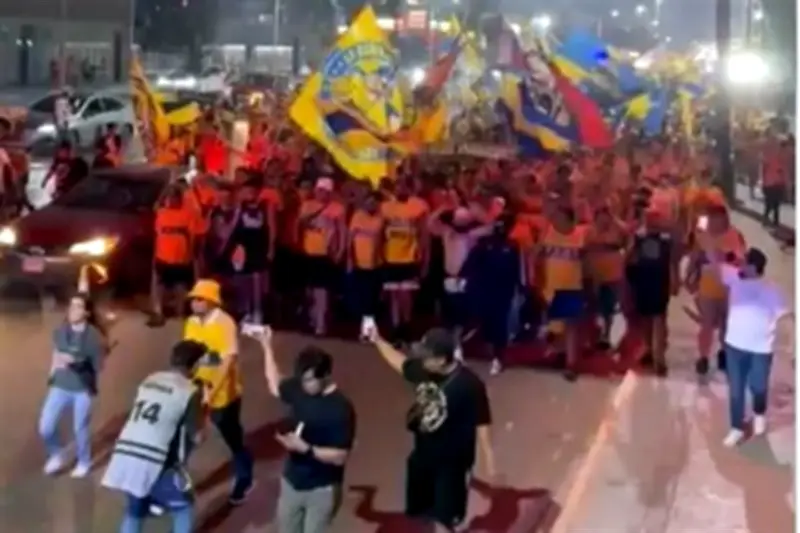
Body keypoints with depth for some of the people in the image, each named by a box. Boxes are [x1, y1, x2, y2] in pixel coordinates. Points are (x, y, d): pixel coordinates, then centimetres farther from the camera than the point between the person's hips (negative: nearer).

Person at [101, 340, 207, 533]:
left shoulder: (150, 380, 17)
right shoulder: (190, 391, -2)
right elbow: (197, 437, 2)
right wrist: (202, 409, 17)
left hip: (124, 457, 6)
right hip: (153, 464, -6)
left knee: (135, 510, 27)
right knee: (183, 507, 18)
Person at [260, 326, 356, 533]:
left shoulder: (341, 408, -24)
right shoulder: (299, 388, -6)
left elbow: (340, 456, -22)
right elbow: (275, 386, 17)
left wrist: (306, 449, -32)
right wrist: (267, 347, 16)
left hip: (321, 488, -6)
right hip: (292, 481, 6)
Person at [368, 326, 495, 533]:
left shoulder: (469, 385, -24)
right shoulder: (423, 370, -6)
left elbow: (482, 425, -19)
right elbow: (401, 362, 16)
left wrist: (489, 463, -17)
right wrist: (378, 341, 15)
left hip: (452, 463, -7)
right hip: (422, 456, 7)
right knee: (419, 514, 19)